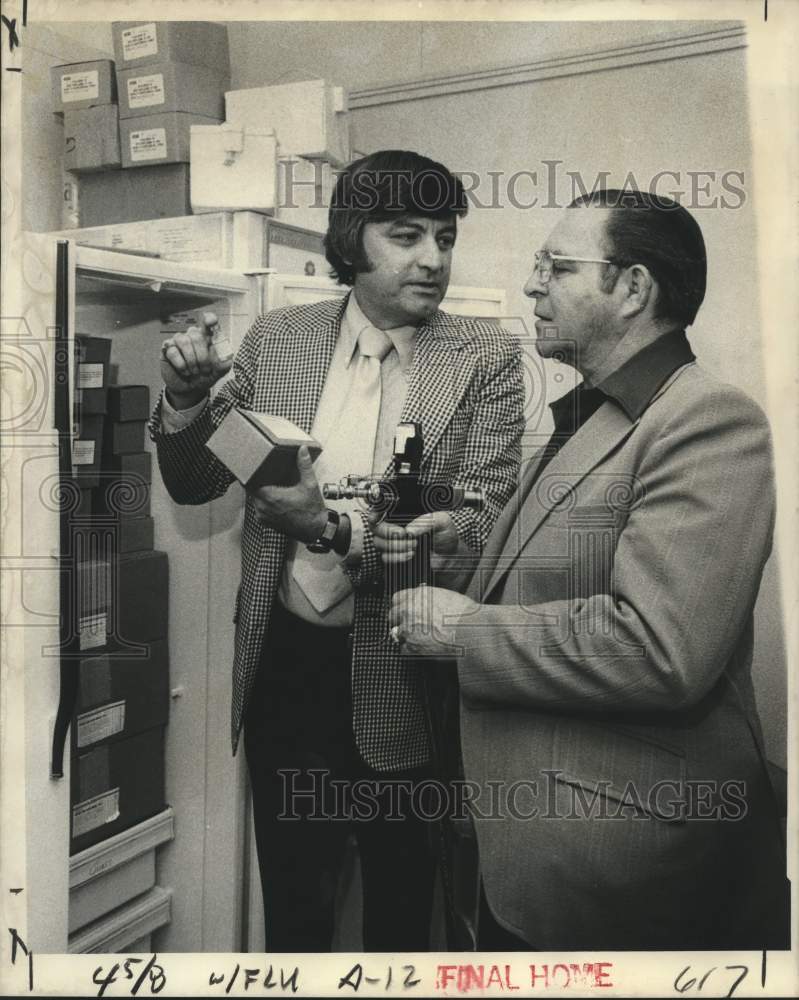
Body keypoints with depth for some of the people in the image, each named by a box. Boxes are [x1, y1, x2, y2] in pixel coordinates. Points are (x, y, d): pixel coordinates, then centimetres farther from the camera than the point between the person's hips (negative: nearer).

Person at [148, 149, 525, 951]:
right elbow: (193, 485, 7)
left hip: (399, 678, -1)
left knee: (400, 912, 20)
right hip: (283, 663, 2)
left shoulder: (485, 358, -7)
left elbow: (480, 527, -15)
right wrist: (185, 398, -14)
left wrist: (336, 528, -29)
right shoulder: (277, 338, 0)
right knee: (290, 906, 20)